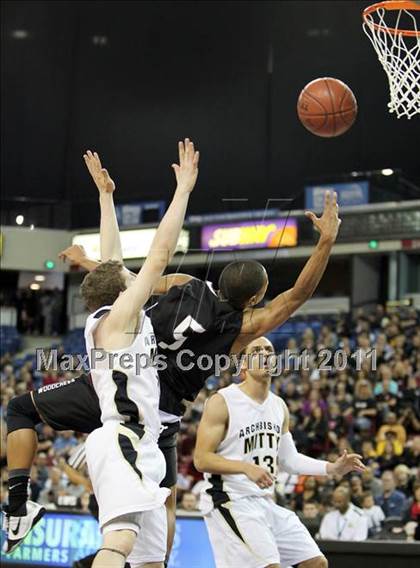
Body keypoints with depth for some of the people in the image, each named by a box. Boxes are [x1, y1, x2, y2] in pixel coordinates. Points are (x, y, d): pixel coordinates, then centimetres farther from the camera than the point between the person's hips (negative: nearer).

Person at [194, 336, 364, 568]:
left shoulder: (279, 406, 12)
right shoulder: (222, 402, -11)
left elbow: (288, 458, 20)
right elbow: (201, 459, -15)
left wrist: (332, 468, 8)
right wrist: (246, 467, -27)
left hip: (266, 502, 8)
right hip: (231, 501, -8)